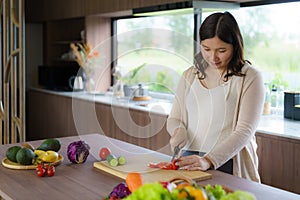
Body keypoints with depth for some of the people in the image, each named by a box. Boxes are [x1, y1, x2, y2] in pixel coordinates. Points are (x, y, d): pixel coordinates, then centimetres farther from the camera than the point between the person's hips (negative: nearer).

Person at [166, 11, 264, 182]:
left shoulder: (250, 77, -1)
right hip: (189, 160, 4)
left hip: (228, 164, -4)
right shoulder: (190, 75, 14)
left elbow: (245, 131, -9)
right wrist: (178, 130, -6)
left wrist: (209, 160, -20)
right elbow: (174, 118, 18)